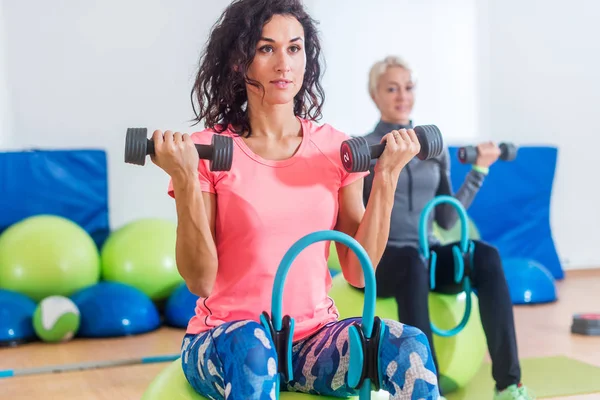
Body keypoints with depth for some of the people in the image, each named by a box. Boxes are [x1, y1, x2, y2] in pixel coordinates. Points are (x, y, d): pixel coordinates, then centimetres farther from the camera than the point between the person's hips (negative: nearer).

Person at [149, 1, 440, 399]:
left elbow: (359, 272, 0)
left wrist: (386, 179, -7)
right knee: (250, 345, -38)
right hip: (226, 343, -2)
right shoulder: (207, 151, -6)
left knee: (410, 347, -27)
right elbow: (200, 281, -12)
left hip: (314, 339, 2)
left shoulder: (335, 148, 2)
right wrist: (184, 181, -21)